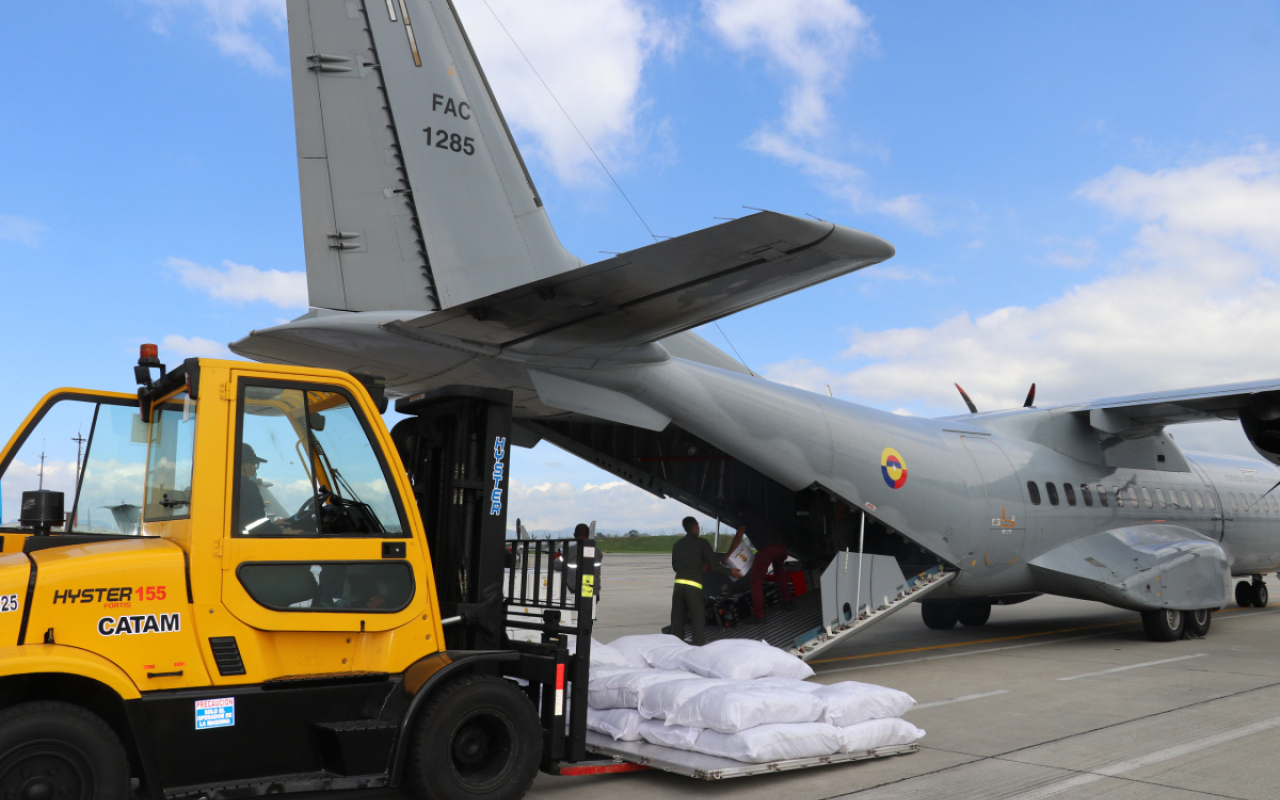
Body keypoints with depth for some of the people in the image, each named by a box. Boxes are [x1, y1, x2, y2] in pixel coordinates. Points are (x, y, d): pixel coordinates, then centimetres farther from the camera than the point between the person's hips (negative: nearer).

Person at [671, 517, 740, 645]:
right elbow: (714, 565, -3)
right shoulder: (701, 543, 1)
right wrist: (731, 572, 12)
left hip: (679, 583, 5)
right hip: (694, 585, -5)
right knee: (698, 621, 0)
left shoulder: (677, 544, 16)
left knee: (677, 620, 10)